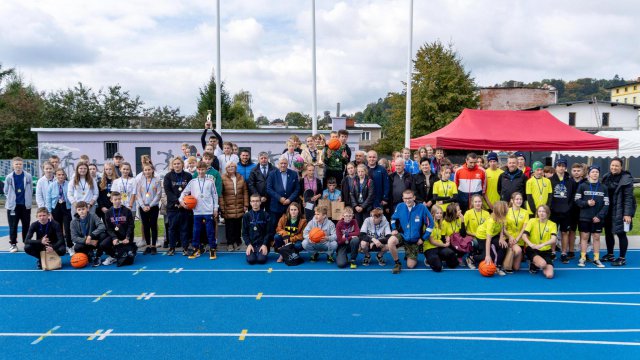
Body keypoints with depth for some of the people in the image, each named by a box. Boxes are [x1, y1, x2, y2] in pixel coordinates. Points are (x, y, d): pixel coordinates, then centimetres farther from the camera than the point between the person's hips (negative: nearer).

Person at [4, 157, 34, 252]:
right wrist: (11, 199, 6)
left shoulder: (28, 176, -5)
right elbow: (6, 191, 7)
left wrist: (28, 199, 6)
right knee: (13, 226, 3)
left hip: (26, 205, 0)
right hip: (13, 205, 0)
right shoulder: (9, 177, -5)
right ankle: (13, 244, 14)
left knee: (26, 225, 9)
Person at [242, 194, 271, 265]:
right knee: (251, 260, -21)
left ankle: (262, 252, 10)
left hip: (262, 243, -1)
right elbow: (244, 233, 4)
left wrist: (265, 245, -13)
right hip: (251, 244, 1)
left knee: (261, 259, -24)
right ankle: (253, 253, 12)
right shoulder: (246, 216, 4)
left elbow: (269, 232, -1)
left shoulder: (265, 215, 0)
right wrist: (248, 244, -10)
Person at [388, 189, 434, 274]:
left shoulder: (421, 208, -17)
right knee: (391, 241, -34)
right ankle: (397, 263, -11)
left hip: (414, 240, -1)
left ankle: (411, 256, 37)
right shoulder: (400, 206, -10)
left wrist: (423, 238, -7)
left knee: (410, 265, 0)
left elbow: (430, 224, -9)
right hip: (402, 235, 1)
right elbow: (393, 218, 10)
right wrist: (394, 229, -5)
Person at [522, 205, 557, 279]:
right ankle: (533, 264, 4)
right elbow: (524, 235, -11)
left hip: (545, 251, 2)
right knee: (542, 263, -33)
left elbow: (554, 239, -16)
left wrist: (542, 245, -35)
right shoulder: (532, 221, -1)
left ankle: (538, 265, 17)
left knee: (549, 275, -17)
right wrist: (531, 244, -31)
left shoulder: (552, 224, 0)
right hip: (532, 250, -2)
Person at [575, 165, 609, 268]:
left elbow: (606, 204, 2)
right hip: (584, 217, -1)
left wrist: (599, 216, -9)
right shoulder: (582, 186, 1)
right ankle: (583, 258, 10)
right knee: (584, 237, 3)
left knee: (596, 237, 6)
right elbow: (577, 200, -1)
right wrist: (586, 203, -19)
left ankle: (596, 259, 14)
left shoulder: (603, 188, 5)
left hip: (597, 218, 1)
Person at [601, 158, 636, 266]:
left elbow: (628, 197, -15)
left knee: (621, 234, 0)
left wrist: (628, 214, -21)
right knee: (608, 233, 14)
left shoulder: (626, 179, -11)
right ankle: (610, 254, 29)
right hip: (608, 211, 6)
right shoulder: (606, 177, 7)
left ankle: (622, 258, 10)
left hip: (620, 211, -6)